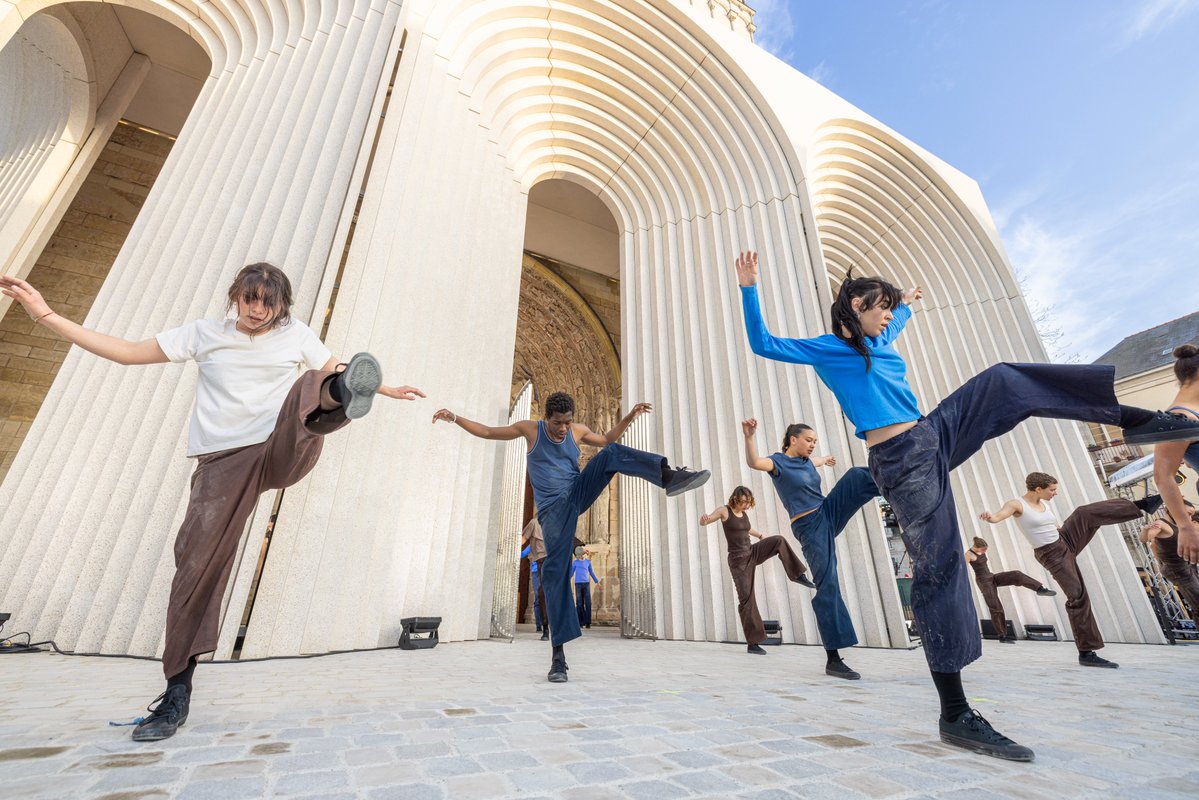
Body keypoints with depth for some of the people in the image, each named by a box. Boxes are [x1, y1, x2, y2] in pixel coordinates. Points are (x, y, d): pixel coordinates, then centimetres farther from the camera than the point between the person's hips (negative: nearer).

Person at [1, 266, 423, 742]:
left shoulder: (296, 335, 11)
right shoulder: (205, 334, 12)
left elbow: (338, 370, 21)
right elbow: (127, 352, 14)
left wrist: (384, 389, 21)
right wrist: (46, 316, 8)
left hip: (285, 452, -1)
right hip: (224, 463, 1)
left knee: (310, 391, -31)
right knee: (197, 565, -4)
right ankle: (177, 695, 9)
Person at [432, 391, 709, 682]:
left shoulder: (578, 430, 5)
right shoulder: (531, 428, -2)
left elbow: (607, 440, 22)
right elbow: (488, 432, 7)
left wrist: (630, 415, 10)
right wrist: (454, 417, 0)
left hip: (579, 492, 3)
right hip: (554, 508, -3)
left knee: (612, 454, -19)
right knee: (555, 571, -14)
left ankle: (670, 477, -40)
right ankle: (558, 656, -6)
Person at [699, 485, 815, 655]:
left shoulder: (744, 513, 8)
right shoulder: (724, 510, -11)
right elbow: (703, 522, -19)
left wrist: (761, 536, 43)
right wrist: (704, 518, -44)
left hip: (752, 553, 6)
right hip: (738, 560, -6)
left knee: (779, 541, -12)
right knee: (746, 599, -7)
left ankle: (798, 575, -1)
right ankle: (752, 643, 2)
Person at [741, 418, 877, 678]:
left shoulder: (806, 460, 10)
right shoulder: (779, 461, -13)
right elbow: (754, 462, -37)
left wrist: (827, 460, 58)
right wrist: (749, 437, -54)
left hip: (829, 513, 8)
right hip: (809, 528, -7)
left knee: (857, 475, -7)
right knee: (827, 585, -10)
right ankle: (833, 659, -3)